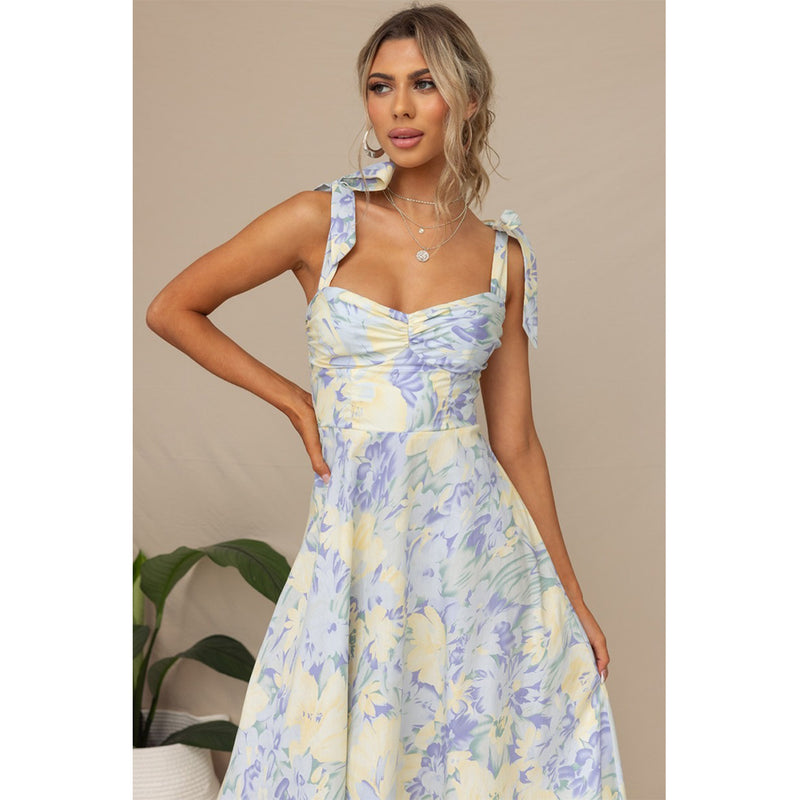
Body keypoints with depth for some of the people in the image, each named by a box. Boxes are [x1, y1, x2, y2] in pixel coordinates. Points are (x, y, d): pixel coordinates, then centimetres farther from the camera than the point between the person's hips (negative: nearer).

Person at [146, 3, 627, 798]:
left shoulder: (503, 255, 3)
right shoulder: (322, 220, -3)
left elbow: (516, 440, 6)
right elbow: (170, 309, 5)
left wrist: (573, 596, 6)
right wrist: (296, 402, 0)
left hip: (476, 545, 1)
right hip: (355, 547, -1)